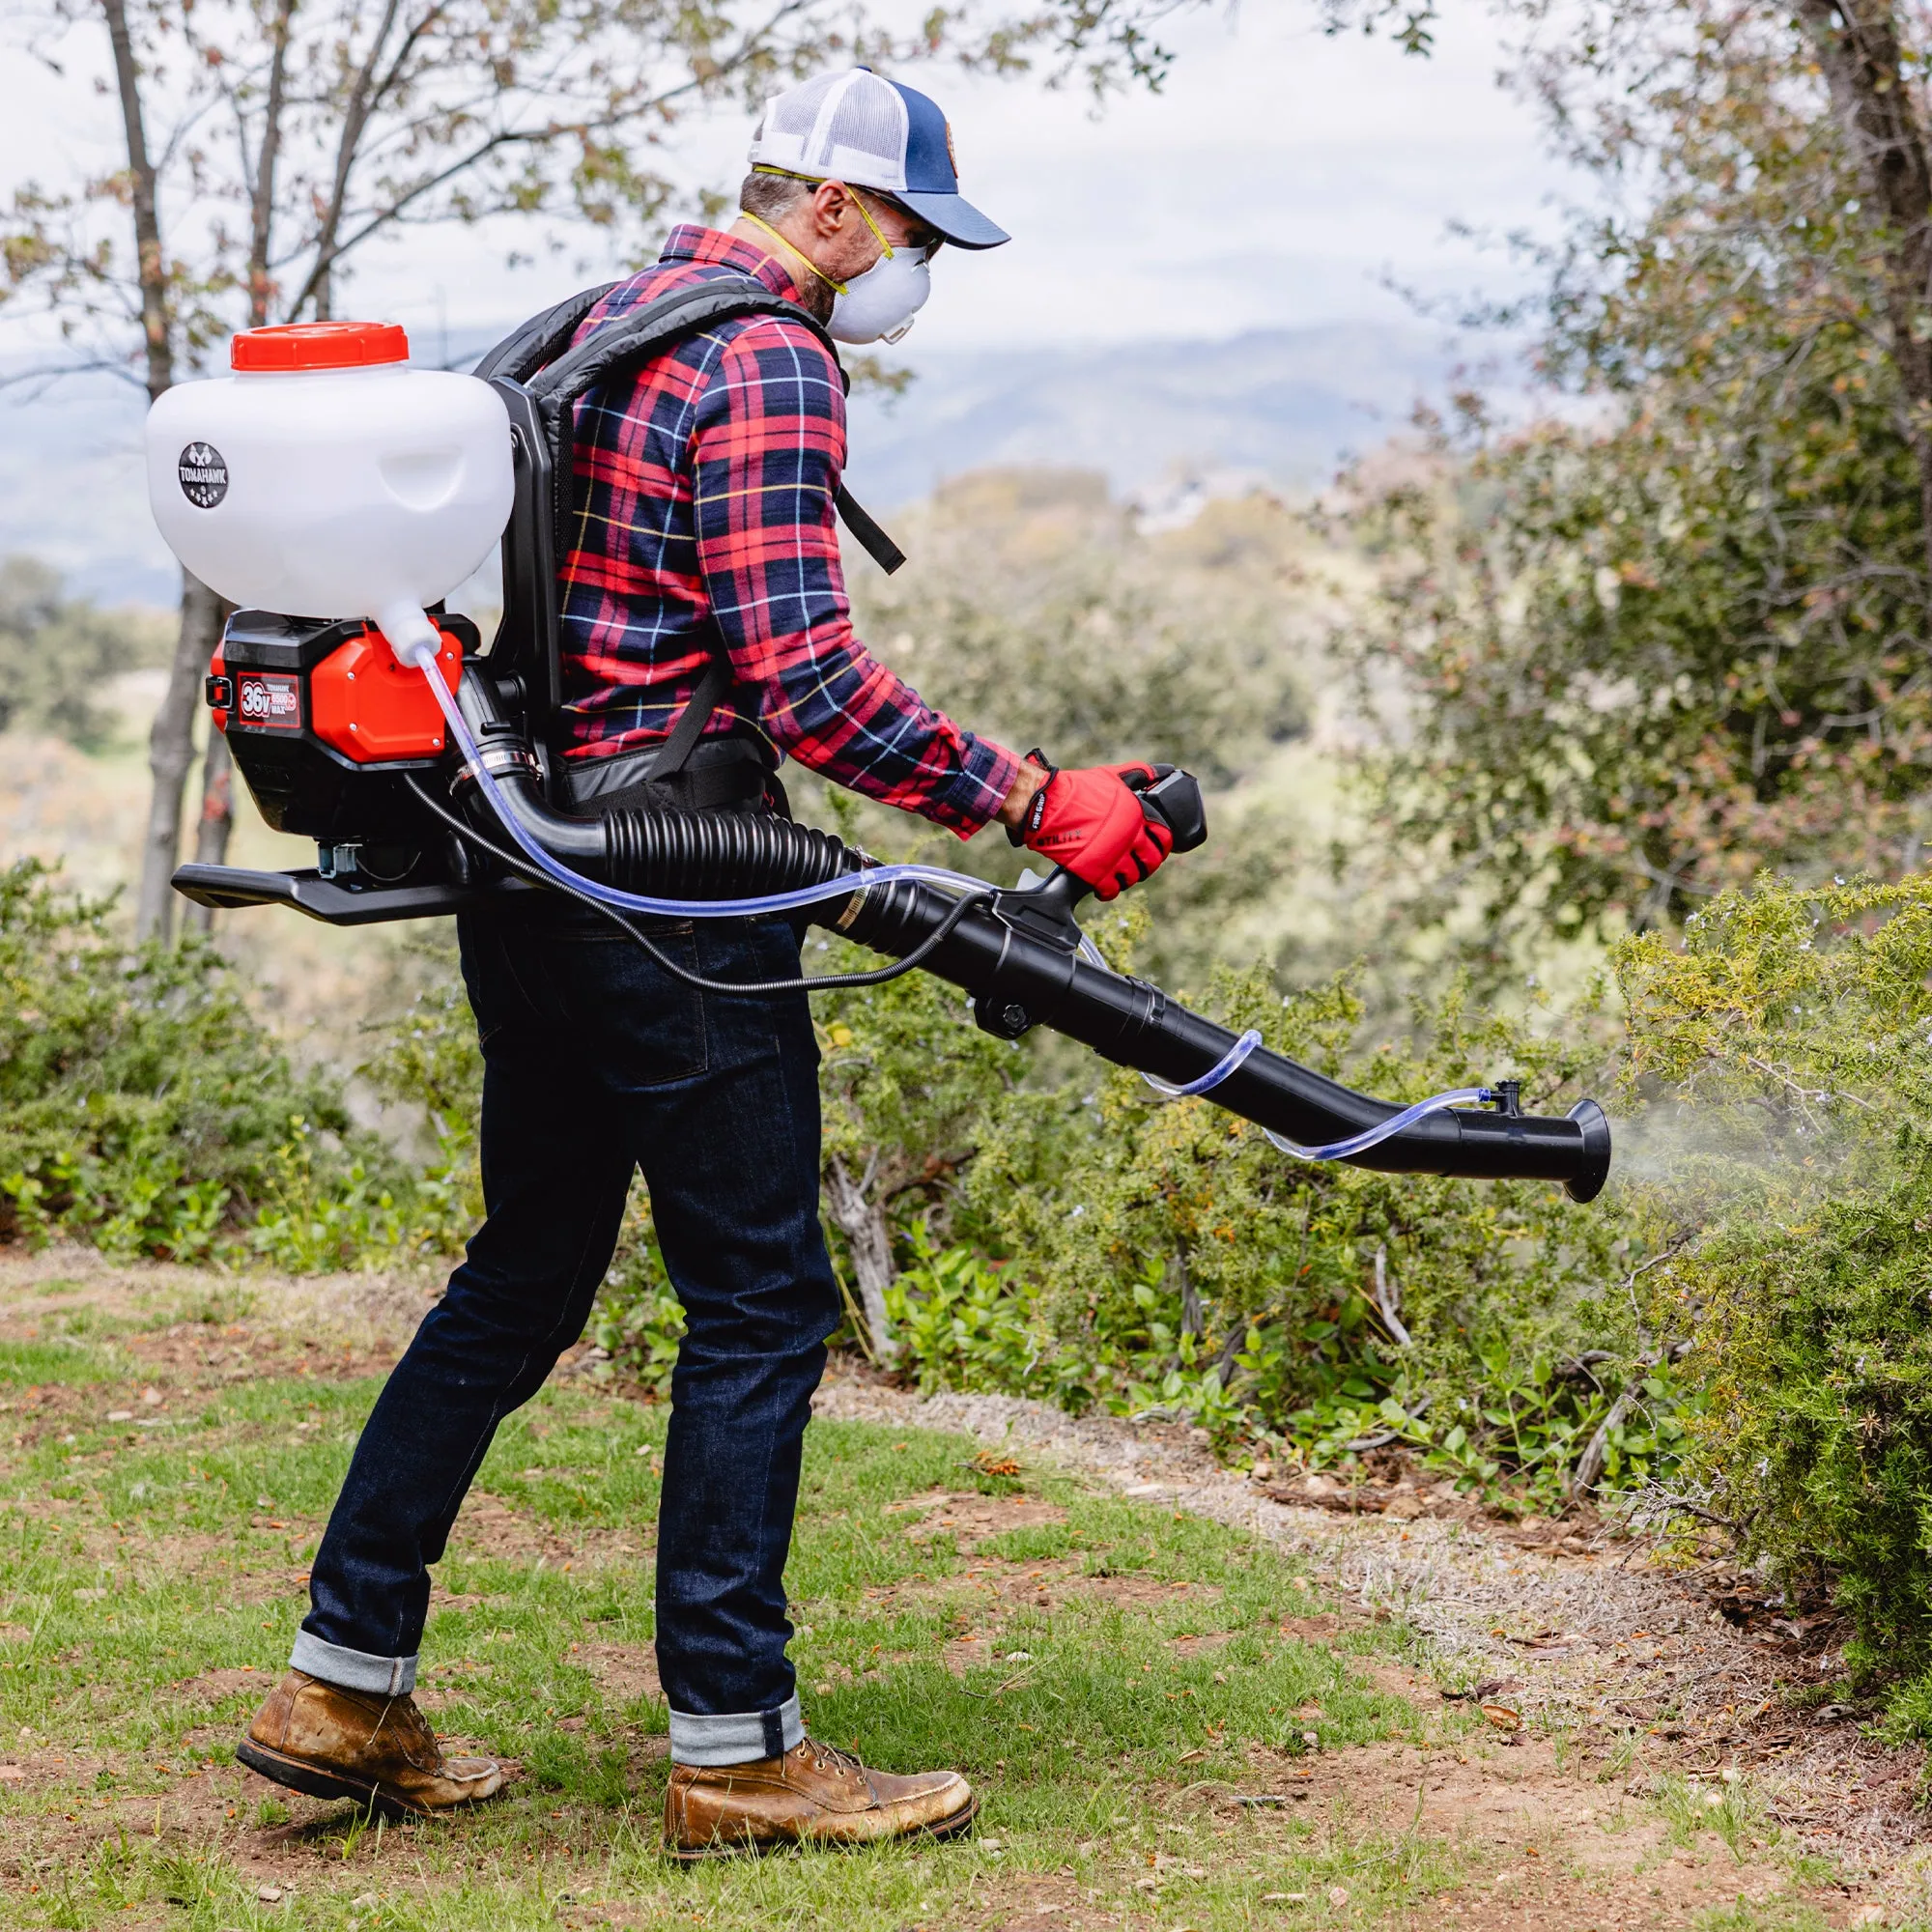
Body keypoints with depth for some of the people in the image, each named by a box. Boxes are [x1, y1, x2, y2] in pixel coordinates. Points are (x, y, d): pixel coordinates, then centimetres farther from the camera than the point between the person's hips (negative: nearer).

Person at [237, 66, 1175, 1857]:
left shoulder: (616, 318, 18)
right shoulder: (767, 366, -12)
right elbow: (809, 682, -21)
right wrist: (1034, 801, -18)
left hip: (525, 870, 10)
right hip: (663, 886, -10)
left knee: (524, 1274, 16)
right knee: (759, 1299, -1)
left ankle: (343, 1685, 20)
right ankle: (730, 1749, 5)